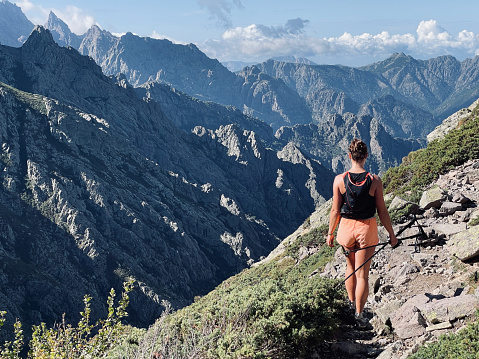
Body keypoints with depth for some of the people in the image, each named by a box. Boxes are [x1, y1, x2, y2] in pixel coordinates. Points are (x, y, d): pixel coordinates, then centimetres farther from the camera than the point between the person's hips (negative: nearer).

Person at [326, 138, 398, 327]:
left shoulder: (340, 179, -11)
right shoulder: (374, 181, -13)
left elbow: (335, 210, -6)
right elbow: (382, 211, -7)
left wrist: (330, 233, 8)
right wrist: (391, 235, 5)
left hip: (346, 227, 2)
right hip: (367, 228, -1)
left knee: (350, 266, 25)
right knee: (362, 273, 7)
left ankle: (351, 303, 35)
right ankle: (359, 314, 12)